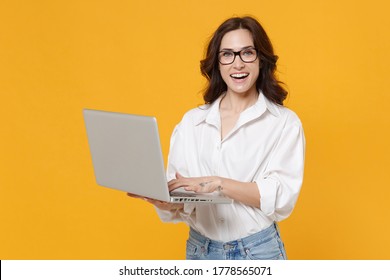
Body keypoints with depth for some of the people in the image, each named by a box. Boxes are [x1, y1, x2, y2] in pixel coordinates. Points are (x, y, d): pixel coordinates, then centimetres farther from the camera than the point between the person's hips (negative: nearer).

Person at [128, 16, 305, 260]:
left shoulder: (284, 122, -6)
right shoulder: (191, 122, 4)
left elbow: (282, 197, -14)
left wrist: (217, 183, -23)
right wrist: (168, 202, -22)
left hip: (258, 251, -2)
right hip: (200, 249, 3)